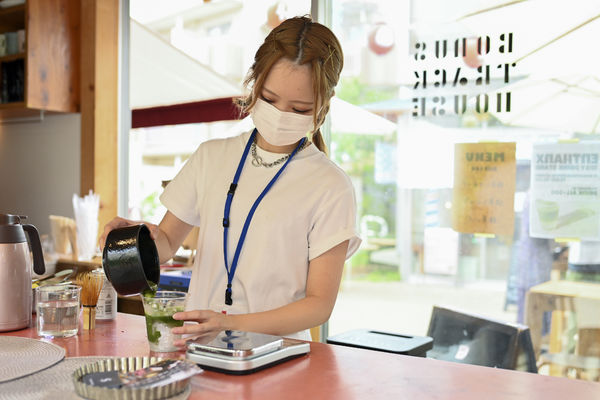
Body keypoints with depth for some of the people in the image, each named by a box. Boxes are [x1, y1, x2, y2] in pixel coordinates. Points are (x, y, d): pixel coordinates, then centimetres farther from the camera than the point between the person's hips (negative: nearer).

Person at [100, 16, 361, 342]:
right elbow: (167, 242, 19)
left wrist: (232, 323, -18)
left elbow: (319, 303, -5)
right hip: (198, 347, 3)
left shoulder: (331, 187, -3)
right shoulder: (212, 157, 11)